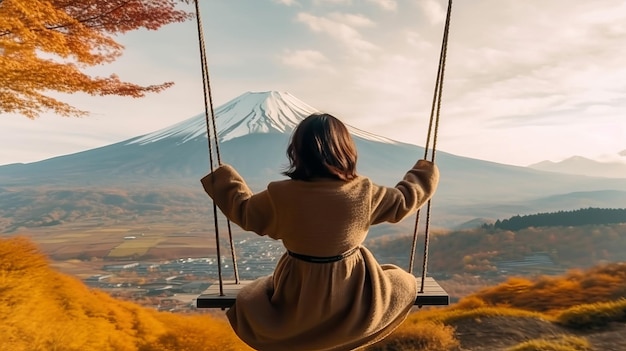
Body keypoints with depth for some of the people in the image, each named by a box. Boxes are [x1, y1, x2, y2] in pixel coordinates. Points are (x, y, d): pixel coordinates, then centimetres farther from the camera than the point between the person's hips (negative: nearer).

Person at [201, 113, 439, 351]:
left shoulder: (280, 195, -18)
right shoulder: (363, 192, -17)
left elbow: (244, 212, 1)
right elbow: (403, 200, 0)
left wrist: (222, 178, 17)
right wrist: (425, 172, 19)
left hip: (296, 298, 1)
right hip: (352, 296, 0)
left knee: (248, 300, 30)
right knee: (405, 284, 27)